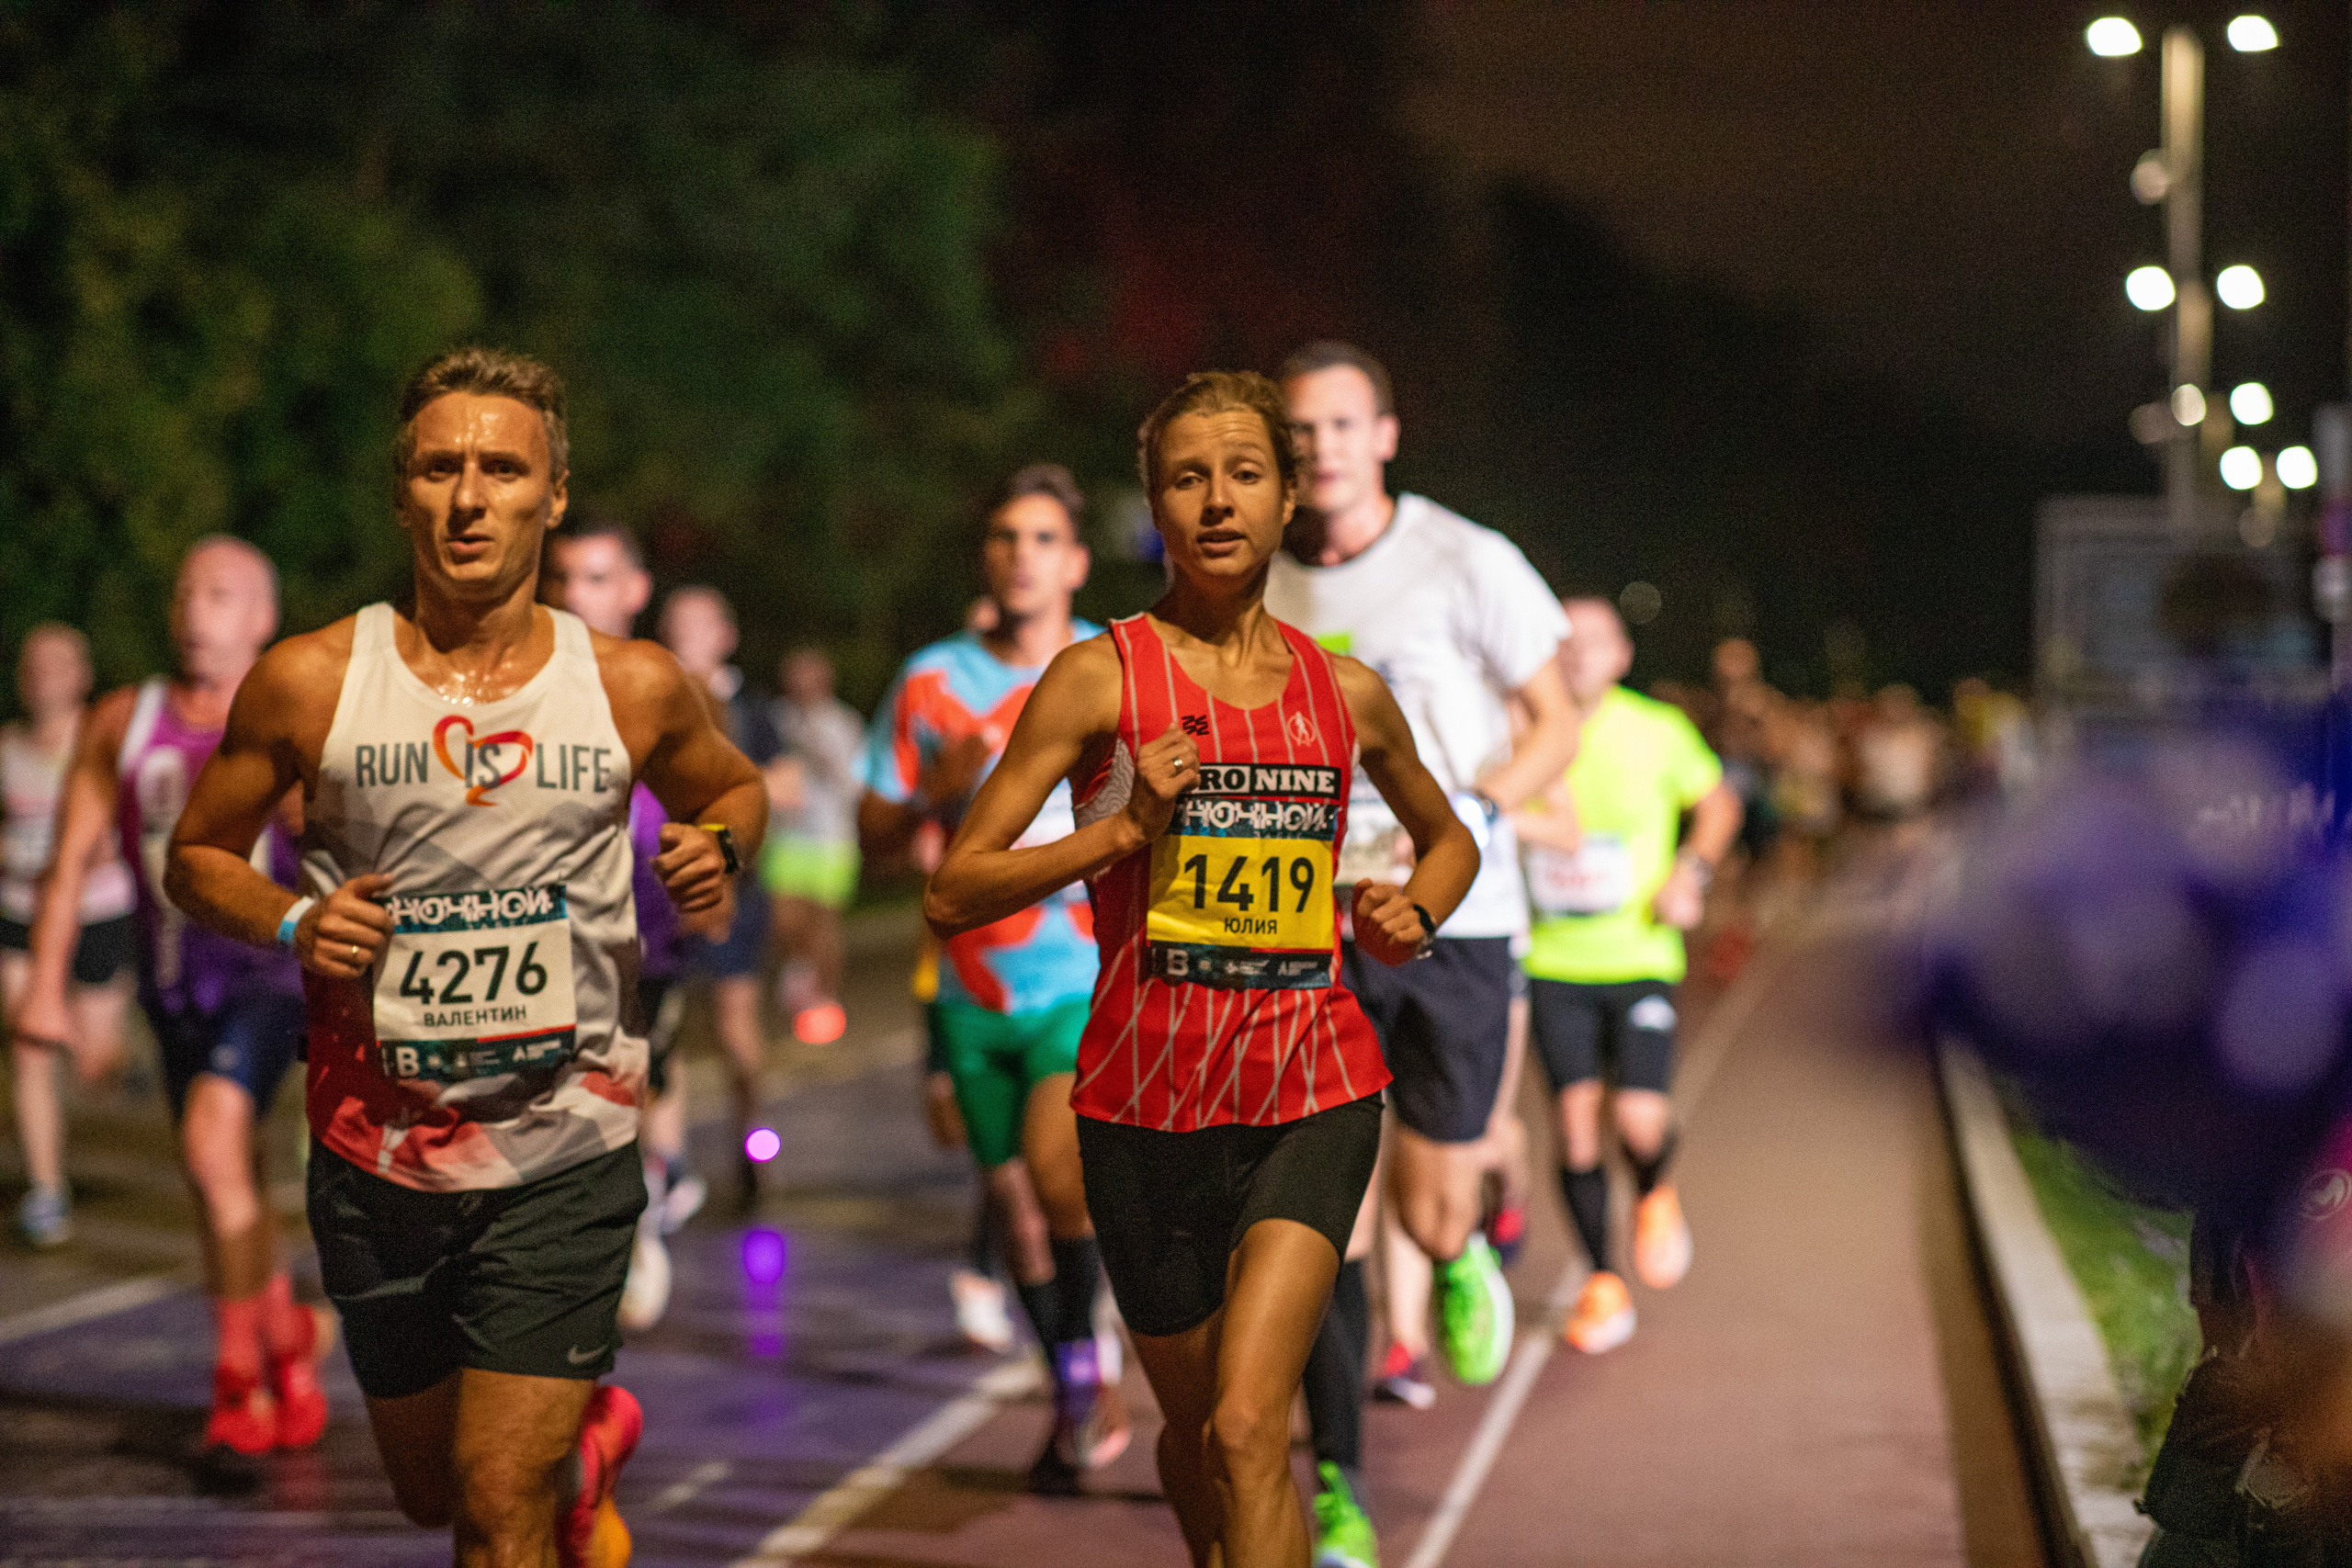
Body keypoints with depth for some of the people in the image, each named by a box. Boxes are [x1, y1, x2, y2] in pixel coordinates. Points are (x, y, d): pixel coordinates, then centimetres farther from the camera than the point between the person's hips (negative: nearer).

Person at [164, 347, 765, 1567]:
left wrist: (717, 849, -5)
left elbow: (734, 789, 18)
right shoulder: (310, 684, -5)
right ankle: (586, 1440, 51)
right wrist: (289, 924, -13)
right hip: (376, 1156, 2)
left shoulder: (635, 688, -3)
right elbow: (196, 856, 8)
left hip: (563, 1155, -2)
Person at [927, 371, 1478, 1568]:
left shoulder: (1347, 694, 7)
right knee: (1194, 1439, 15)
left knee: (1248, 1431, -19)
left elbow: (1449, 837, 27)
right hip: (1150, 1099, 0)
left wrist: (1413, 912, 5)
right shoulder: (1101, 679, -3)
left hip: (1315, 1091, 0)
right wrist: (1128, 828, -17)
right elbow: (952, 896, -6)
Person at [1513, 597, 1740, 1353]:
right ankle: (1602, 1284, 14)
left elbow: (1717, 800, 11)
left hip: (1641, 958, -1)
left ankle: (1654, 1197, 25)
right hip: (1552, 963, 1)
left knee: (1640, 1121, -12)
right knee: (1575, 1123, -4)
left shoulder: (1658, 731, -5)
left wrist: (1692, 873, -4)